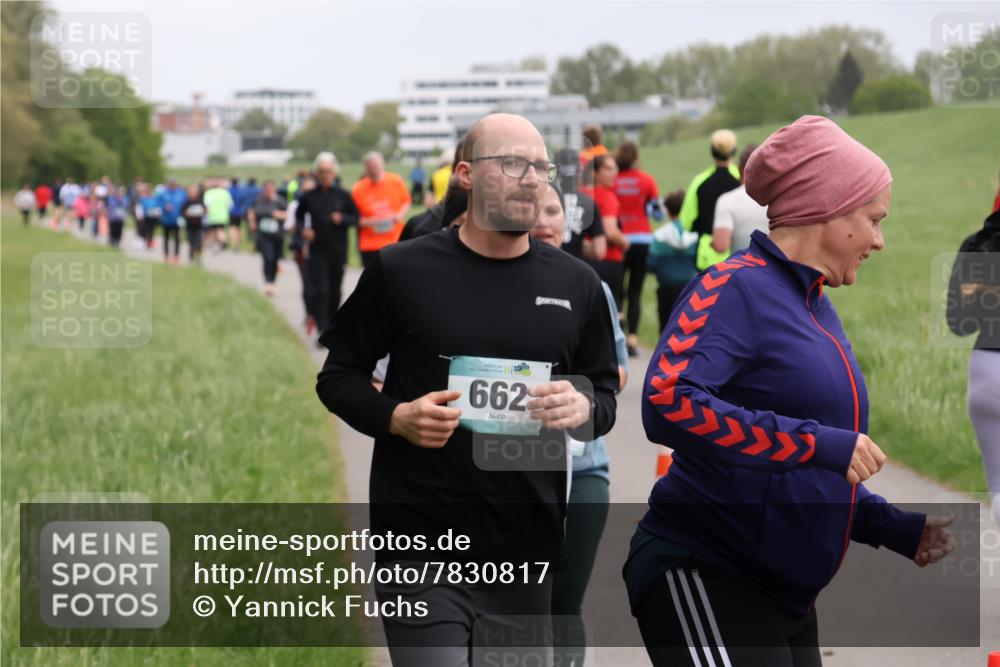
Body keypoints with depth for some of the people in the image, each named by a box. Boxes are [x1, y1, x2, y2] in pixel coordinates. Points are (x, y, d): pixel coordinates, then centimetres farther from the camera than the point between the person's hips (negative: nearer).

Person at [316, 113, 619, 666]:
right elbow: (339, 376, 6)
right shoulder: (402, 270, -1)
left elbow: (605, 395, 15)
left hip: (528, 554, 4)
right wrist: (395, 417, -14)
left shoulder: (575, 285, 7)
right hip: (421, 550, -3)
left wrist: (583, 408, -9)